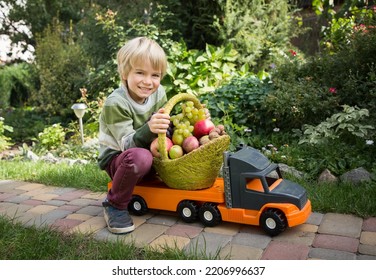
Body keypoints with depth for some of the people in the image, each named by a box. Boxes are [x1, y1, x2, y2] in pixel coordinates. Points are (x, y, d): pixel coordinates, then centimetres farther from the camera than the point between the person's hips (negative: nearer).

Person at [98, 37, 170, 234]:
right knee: (140, 157, -39)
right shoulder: (115, 104, -23)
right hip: (117, 158, -6)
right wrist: (149, 129, -44)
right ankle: (115, 204, -14)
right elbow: (127, 144, -25)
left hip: (149, 152, 6)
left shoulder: (159, 94, -5)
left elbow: (165, 128, 3)